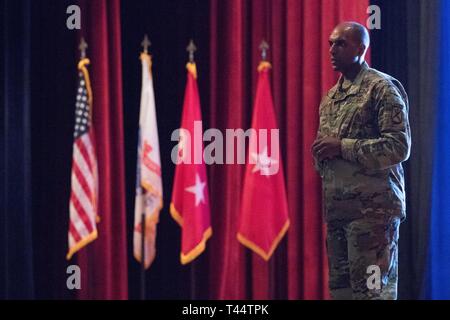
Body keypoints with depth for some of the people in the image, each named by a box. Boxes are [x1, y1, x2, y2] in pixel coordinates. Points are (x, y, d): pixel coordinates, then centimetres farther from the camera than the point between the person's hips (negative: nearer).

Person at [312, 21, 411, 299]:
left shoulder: (382, 88, -5)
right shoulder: (331, 96, 19)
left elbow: (399, 147, -14)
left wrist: (342, 147, -16)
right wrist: (321, 153, 4)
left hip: (372, 208, -8)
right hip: (336, 209, 8)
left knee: (372, 288, -8)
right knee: (340, 288, 9)